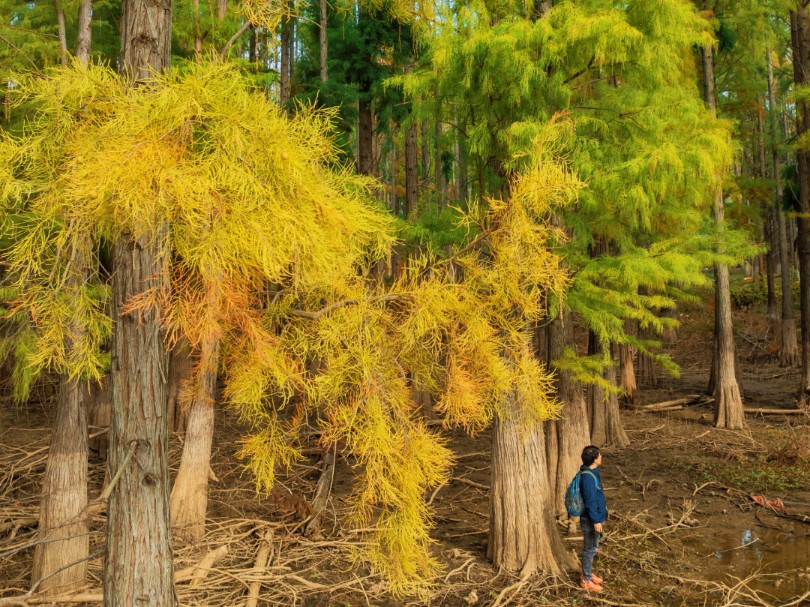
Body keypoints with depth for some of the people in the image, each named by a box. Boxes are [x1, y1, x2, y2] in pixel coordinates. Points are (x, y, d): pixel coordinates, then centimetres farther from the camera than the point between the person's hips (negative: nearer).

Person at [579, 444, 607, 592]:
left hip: (596, 517, 9)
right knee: (590, 549, 4)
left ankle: (589, 573, 36)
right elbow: (590, 501, -25)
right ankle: (587, 580, 16)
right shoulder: (588, 477, -27)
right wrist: (596, 521, -21)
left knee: (592, 548, 22)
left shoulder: (592, 472, 4)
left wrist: (602, 509, 25)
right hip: (591, 520, -9)